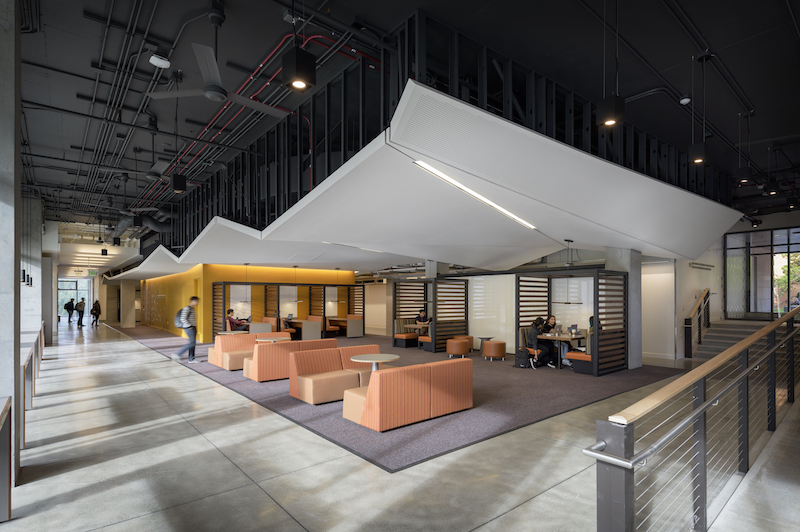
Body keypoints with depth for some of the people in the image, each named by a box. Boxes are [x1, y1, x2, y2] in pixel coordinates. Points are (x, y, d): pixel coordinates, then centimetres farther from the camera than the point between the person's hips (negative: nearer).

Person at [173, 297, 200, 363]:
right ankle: (177, 355, -5)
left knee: (193, 343, 7)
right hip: (189, 328, -9)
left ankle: (191, 359, 10)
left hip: (193, 328, 9)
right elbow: (183, 319, -20)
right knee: (192, 343, -11)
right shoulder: (186, 308, -13)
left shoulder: (192, 309, 15)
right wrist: (189, 326, -17)